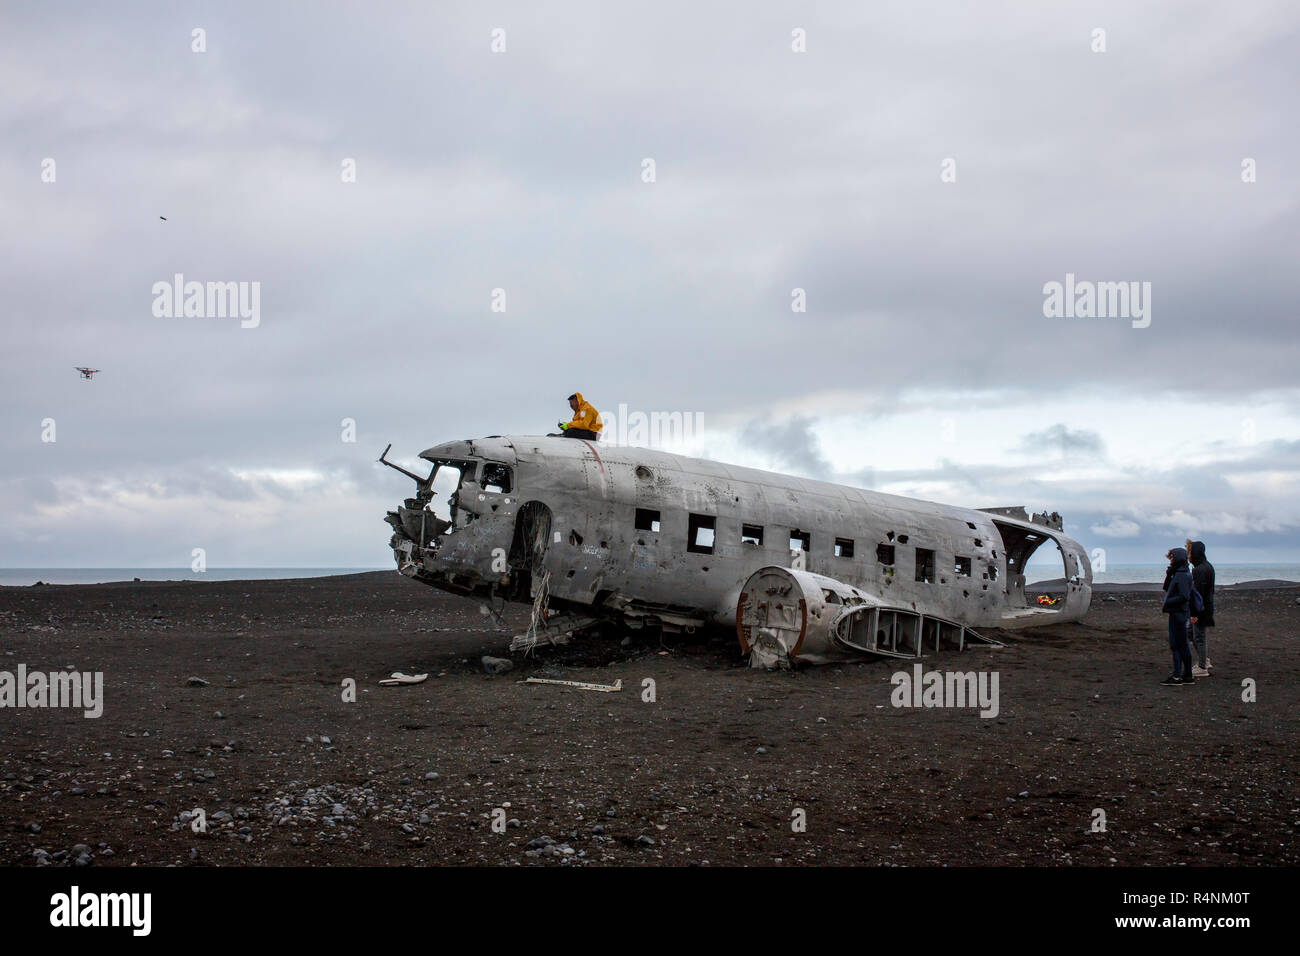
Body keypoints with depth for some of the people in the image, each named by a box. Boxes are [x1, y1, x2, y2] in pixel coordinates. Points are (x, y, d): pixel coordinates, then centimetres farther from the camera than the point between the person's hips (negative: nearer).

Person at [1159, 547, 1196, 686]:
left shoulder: (1182, 576, -17)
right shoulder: (1178, 574, 14)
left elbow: (1184, 597, -24)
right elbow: (1167, 590, 19)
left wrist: (1167, 603, -18)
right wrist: (1168, 576, 5)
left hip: (1178, 613, -10)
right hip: (1176, 613, 10)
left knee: (1176, 645, -7)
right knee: (1183, 645, 14)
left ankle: (1177, 677, -5)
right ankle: (1187, 676, 20)